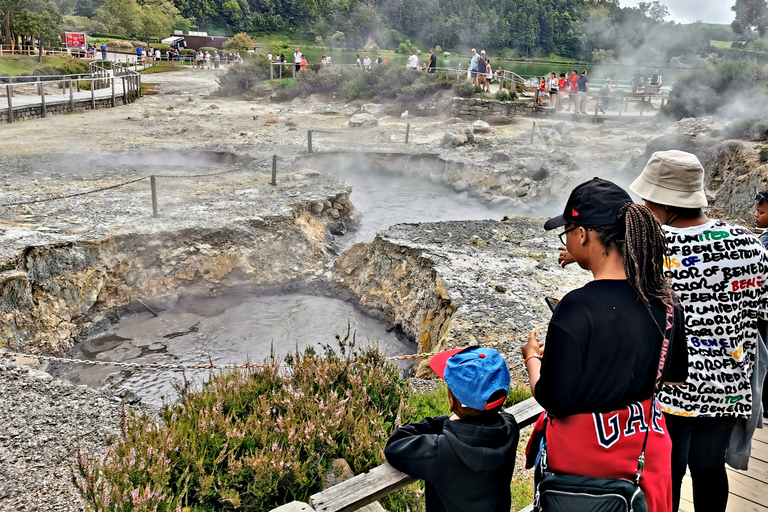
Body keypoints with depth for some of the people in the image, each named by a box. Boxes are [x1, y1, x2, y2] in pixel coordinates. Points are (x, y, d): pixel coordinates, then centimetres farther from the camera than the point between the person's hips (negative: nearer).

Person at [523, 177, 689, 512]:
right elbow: (675, 376, 9)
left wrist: (531, 358, -4)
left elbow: (554, 402, -22)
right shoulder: (664, 301, -7)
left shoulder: (577, 308, -26)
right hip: (644, 451, 6)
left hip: (583, 458, -5)